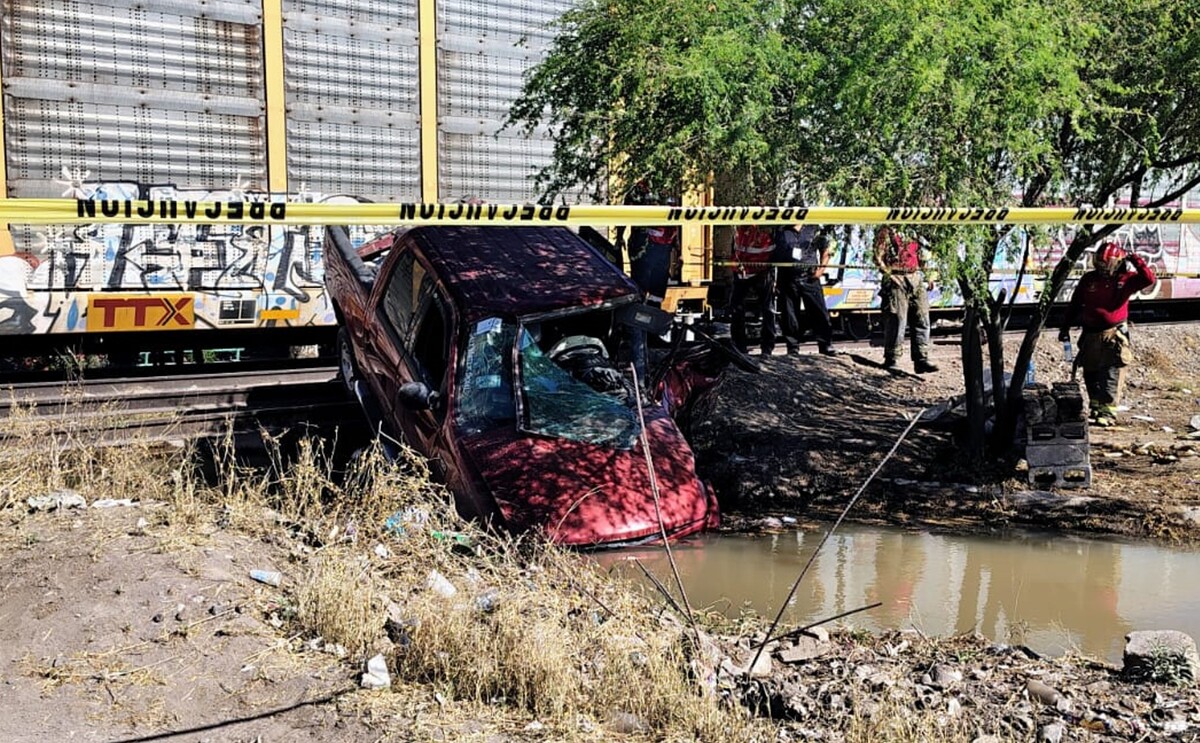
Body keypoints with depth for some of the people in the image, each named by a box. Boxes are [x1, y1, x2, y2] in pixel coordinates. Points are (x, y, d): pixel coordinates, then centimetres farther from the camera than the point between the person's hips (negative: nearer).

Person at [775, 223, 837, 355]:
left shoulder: (814, 229, 8)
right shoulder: (781, 232, 6)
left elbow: (825, 250, 14)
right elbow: (775, 255, 4)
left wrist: (821, 269, 1)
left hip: (810, 278, 0)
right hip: (788, 279, 0)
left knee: (819, 312, -1)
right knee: (790, 315, 3)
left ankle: (826, 345, 7)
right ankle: (793, 348, 12)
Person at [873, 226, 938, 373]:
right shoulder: (885, 232, 4)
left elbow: (922, 255, 25)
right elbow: (878, 258, -4)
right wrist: (889, 274, -12)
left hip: (916, 279, 6)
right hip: (896, 281, -6)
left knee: (922, 321, 0)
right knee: (896, 322, -5)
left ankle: (921, 360, 2)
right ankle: (890, 360, 5)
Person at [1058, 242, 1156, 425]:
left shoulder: (1124, 280, -2)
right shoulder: (1088, 279, 5)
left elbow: (1150, 279, -15)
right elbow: (1075, 305, 11)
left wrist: (1136, 260, -20)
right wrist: (1065, 327, 12)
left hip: (1114, 335, -4)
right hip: (1090, 335, 4)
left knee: (1111, 376, -9)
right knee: (1090, 374, 12)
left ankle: (1108, 412, -9)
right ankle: (1096, 407, 27)